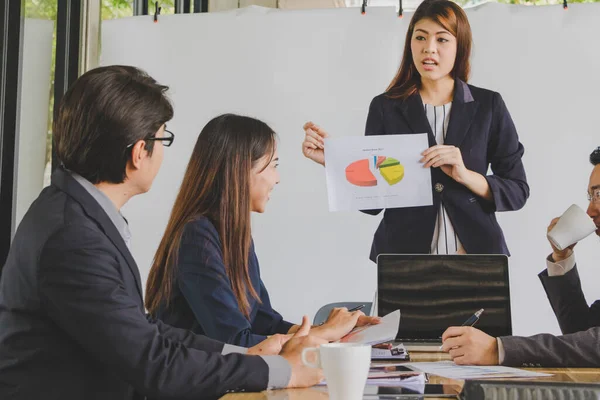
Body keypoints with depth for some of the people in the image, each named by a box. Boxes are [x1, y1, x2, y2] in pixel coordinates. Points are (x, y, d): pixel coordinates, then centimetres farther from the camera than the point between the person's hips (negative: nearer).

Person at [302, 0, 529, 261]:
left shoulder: (489, 105, -1)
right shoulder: (385, 107, -1)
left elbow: (517, 191, -2)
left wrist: (465, 176, -18)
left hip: (476, 253, 1)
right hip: (404, 255, 0)